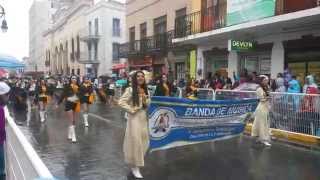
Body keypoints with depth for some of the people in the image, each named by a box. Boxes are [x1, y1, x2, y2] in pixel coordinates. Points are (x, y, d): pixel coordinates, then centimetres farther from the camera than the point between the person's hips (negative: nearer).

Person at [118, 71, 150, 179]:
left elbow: (148, 105, 11)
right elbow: (121, 102, -15)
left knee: (144, 141, 13)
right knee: (135, 141, -3)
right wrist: (131, 109, -16)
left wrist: (144, 97, -8)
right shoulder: (130, 90, -11)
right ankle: (135, 167, 11)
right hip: (134, 117, -7)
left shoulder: (145, 90, 8)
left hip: (143, 117, 7)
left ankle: (137, 162, 38)